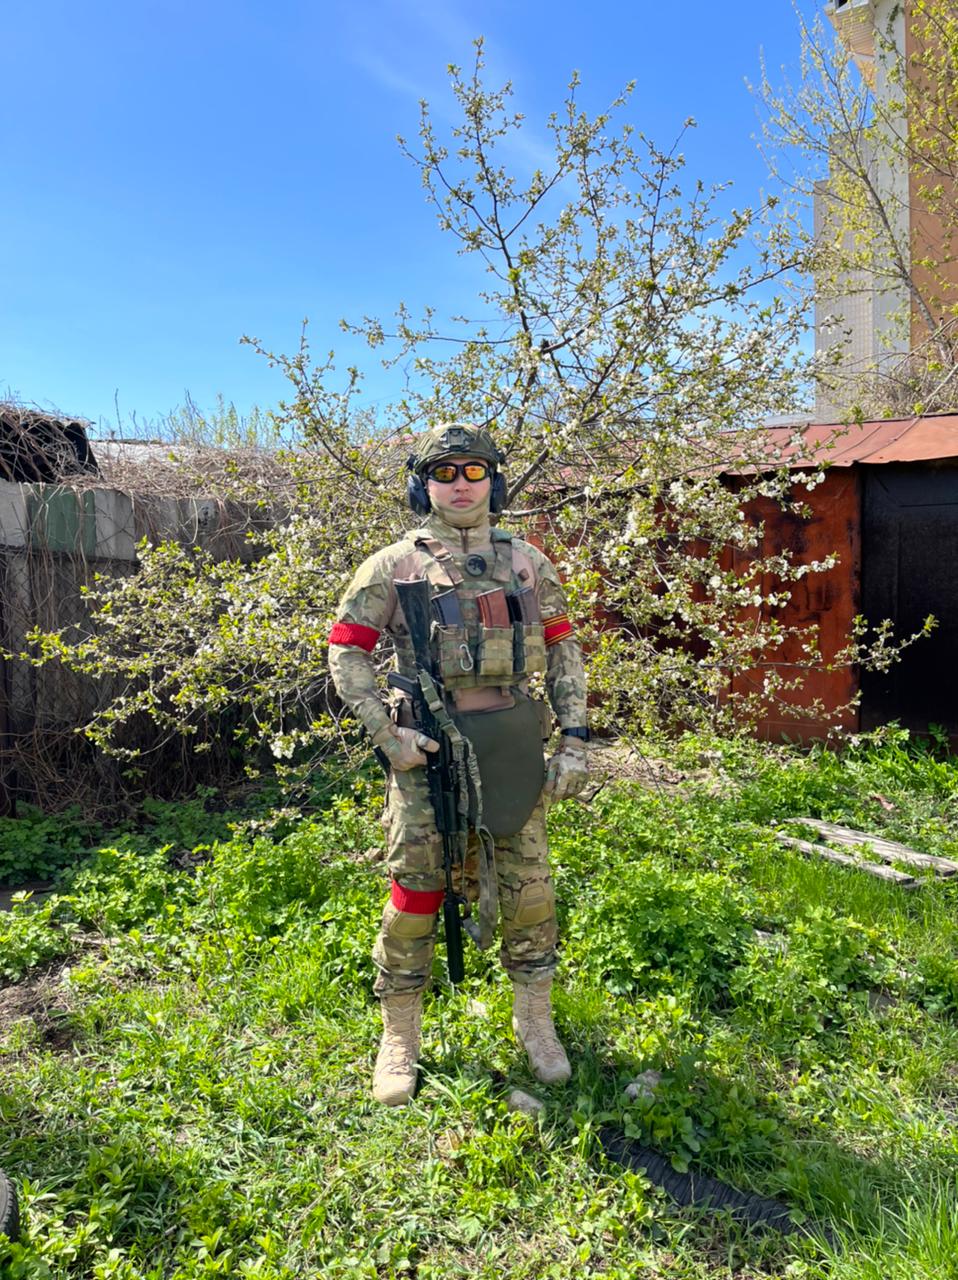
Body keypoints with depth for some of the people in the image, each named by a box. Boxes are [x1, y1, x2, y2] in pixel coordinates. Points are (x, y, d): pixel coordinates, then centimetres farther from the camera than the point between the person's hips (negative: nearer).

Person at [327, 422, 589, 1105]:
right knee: (415, 890, 4)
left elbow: (564, 651, 11)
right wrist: (387, 733, -10)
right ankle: (400, 1037, 24)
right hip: (427, 749, -2)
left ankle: (536, 1021, 31)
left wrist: (575, 738, 3)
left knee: (530, 889, 9)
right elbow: (346, 652, 1)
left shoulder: (528, 562, 9)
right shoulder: (392, 565, 2)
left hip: (513, 747, 2)